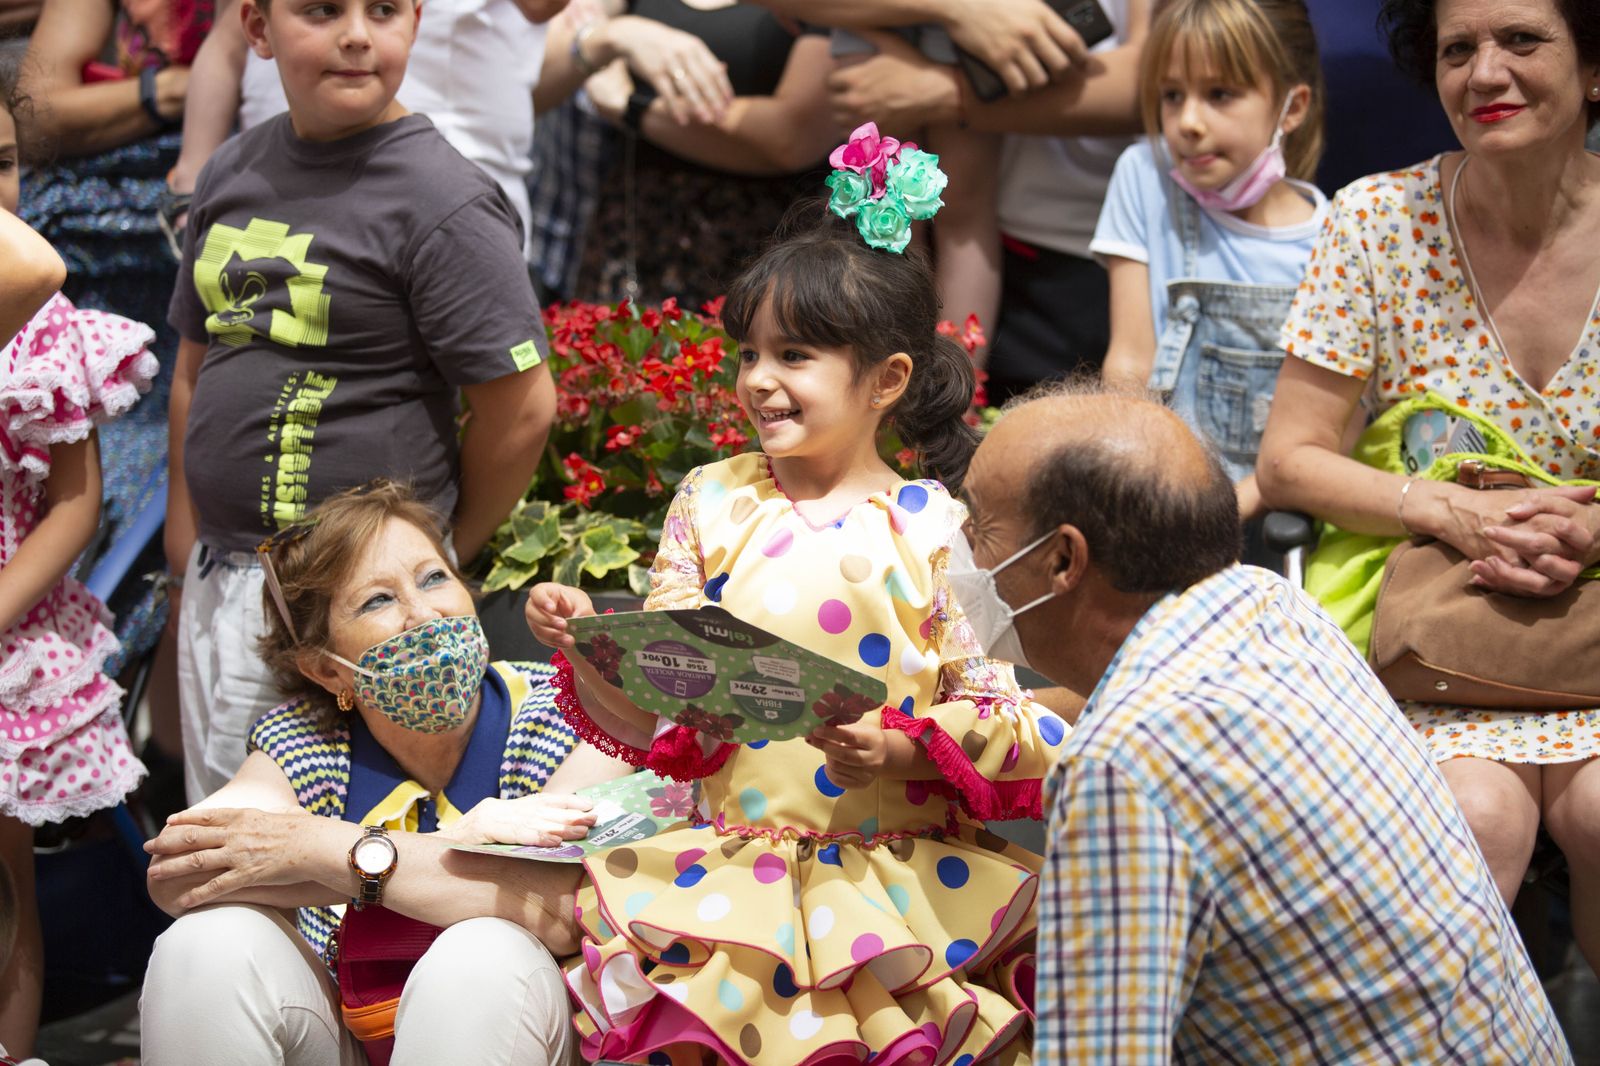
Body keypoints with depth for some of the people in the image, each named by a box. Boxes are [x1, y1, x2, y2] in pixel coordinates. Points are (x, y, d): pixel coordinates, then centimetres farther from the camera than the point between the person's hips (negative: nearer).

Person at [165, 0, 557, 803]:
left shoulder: (443, 201, -13)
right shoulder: (232, 174, 9)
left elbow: (522, 405, -13)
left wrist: (441, 560, -1)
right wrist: (187, 535, 17)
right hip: (219, 580, 7)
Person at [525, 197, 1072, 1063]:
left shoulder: (938, 531, -2)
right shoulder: (713, 504, 10)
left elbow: (1025, 725, -3)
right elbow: (657, 715, 9)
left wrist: (901, 749, -18)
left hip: (900, 871, -3)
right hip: (733, 856, 3)